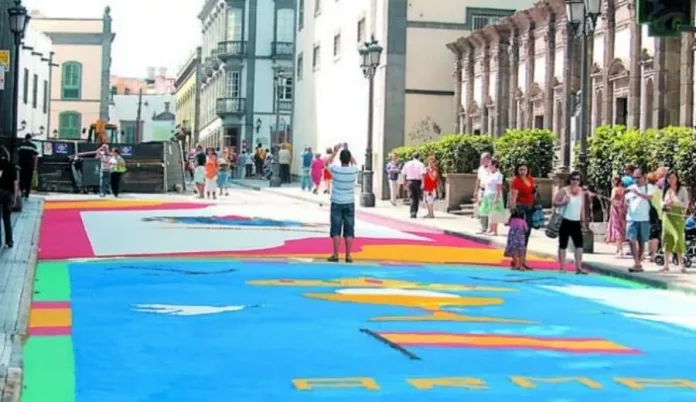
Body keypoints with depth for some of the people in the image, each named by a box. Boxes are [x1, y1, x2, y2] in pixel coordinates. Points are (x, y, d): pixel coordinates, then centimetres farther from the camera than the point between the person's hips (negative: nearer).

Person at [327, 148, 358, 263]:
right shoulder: (354, 171, -6)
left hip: (337, 203, -1)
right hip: (349, 203, 1)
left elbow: (328, 163, 12)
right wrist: (348, 154, 23)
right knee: (349, 231, 4)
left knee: (336, 230, 1)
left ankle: (335, 255, -1)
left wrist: (335, 152, 20)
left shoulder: (335, 170, -11)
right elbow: (353, 164, 20)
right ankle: (348, 255, 3)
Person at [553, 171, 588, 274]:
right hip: (565, 221, -5)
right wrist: (563, 203, -24)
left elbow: (582, 207, 14)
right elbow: (554, 202, -5)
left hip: (576, 222, 5)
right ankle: (562, 267, 4)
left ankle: (578, 267, 1)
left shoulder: (581, 192, 10)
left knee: (579, 244, -2)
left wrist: (583, 221, 11)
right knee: (563, 244, 0)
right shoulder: (564, 190, -5)